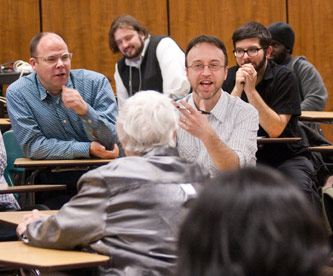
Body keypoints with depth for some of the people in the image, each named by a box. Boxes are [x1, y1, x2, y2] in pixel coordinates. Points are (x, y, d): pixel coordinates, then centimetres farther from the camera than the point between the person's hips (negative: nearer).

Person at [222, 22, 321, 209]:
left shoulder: (284, 77, -9)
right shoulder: (229, 78, -1)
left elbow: (275, 130, -18)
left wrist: (251, 90, -23)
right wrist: (237, 88, -21)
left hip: (286, 156, -2)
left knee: (300, 191, -30)